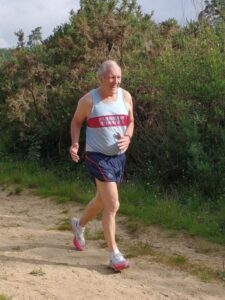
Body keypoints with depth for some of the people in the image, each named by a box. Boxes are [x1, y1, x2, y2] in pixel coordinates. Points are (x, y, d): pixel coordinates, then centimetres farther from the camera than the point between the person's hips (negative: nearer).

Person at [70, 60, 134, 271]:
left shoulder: (126, 97, 0)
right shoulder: (88, 100, -10)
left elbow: (130, 122, 12)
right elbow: (76, 121, 5)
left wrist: (128, 137, -10)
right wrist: (75, 143, -11)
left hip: (119, 156, 6)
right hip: (98, 157, -6)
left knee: (102, 201, 22)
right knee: (112, 205, -13)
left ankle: (79, 225, 50)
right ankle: (114, 254, -2)